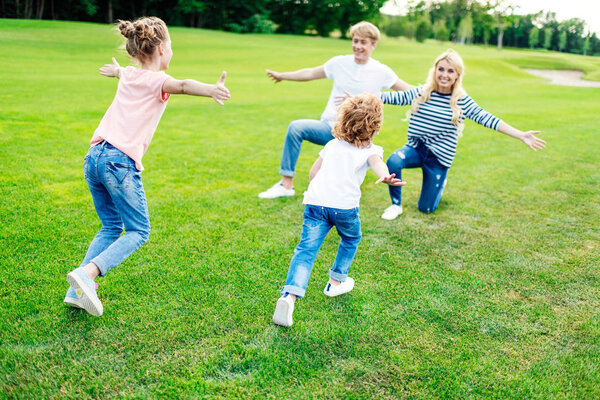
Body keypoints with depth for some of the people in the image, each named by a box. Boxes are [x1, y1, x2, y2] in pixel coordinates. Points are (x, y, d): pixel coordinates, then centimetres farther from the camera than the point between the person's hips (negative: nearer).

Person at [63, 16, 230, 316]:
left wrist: (115, 70, 72)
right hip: (121, 161, -8)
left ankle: (77, 291, 9)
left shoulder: (128, 75, 20)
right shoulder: (156, 80, -1)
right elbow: (183, 86, -25)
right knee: (137, 231, 3)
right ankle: (87, 273, -15)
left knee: (111, 226, 17)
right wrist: (212, 90, -45)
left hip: (94, 156, 8)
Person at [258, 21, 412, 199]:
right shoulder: (340, 63, 6)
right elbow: (311, 73, 19)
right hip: (330, 126, 2)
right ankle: (286, 184, -19)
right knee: (296, 127, -25)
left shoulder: (381, 72, 0)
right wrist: (282, 75, 26)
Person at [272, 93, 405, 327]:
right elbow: (377, 162, -15)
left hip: (314, 201, 3)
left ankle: (289, 296, -24)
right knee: (351, 239, 27)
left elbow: (313, 172, 25)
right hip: (344, 206, -3)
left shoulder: (333, 144, 24)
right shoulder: (370, 149, 10)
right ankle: (336, 282, 37)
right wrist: (385, 176, -37)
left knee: (306, 249, -5)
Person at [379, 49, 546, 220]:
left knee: (426, 208, 1)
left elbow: (488, 119, -11)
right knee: (393, 162, -33)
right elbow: (395, 97, -2)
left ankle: (440, 183, 38)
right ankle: (396, 204, -6)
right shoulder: (421, 93, -3)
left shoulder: (462, 101, -7)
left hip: (439, 157, -1)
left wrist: (521, 135, -18)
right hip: (416, 147, 1)